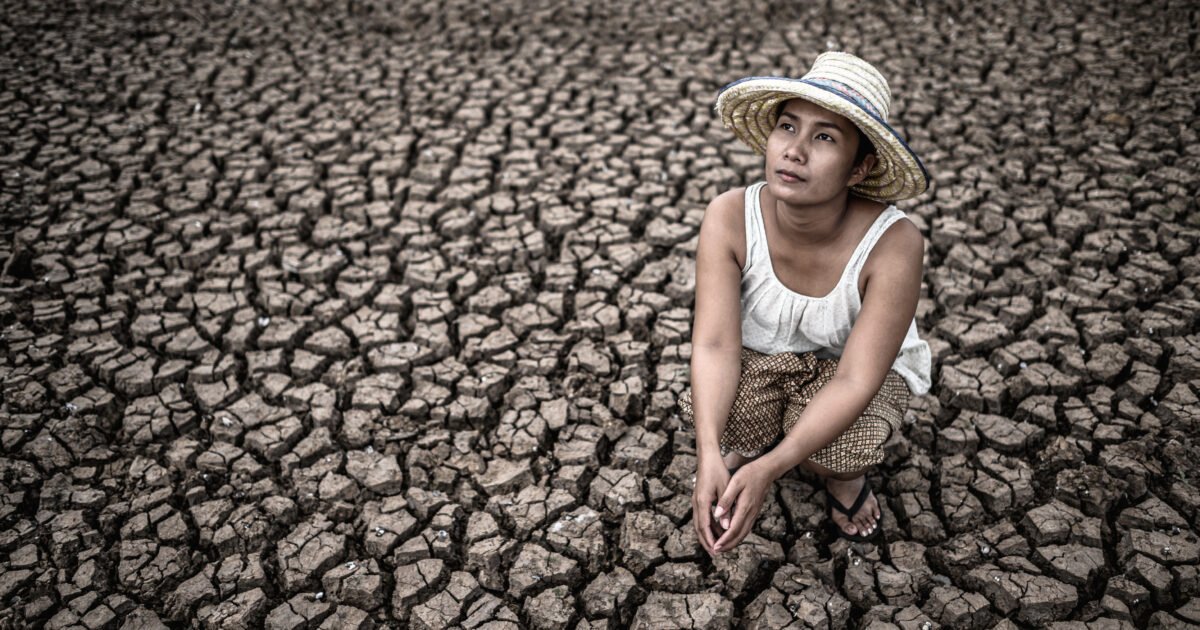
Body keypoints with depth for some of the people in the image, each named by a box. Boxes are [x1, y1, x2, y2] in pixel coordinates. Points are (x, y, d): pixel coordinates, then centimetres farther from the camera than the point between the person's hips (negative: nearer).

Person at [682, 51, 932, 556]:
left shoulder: (893, 245, -32)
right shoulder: (730, 218, -26)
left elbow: (855, 381, -34)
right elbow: (715, 343, -30)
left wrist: (768, 470, -45)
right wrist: (710, 455, -45)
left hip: (857, 364, -1)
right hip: (762, 354, 2)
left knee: (837, 450, -33)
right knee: (712, 410, -31)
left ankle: (844, 476, 6)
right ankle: (749, 444, 7)